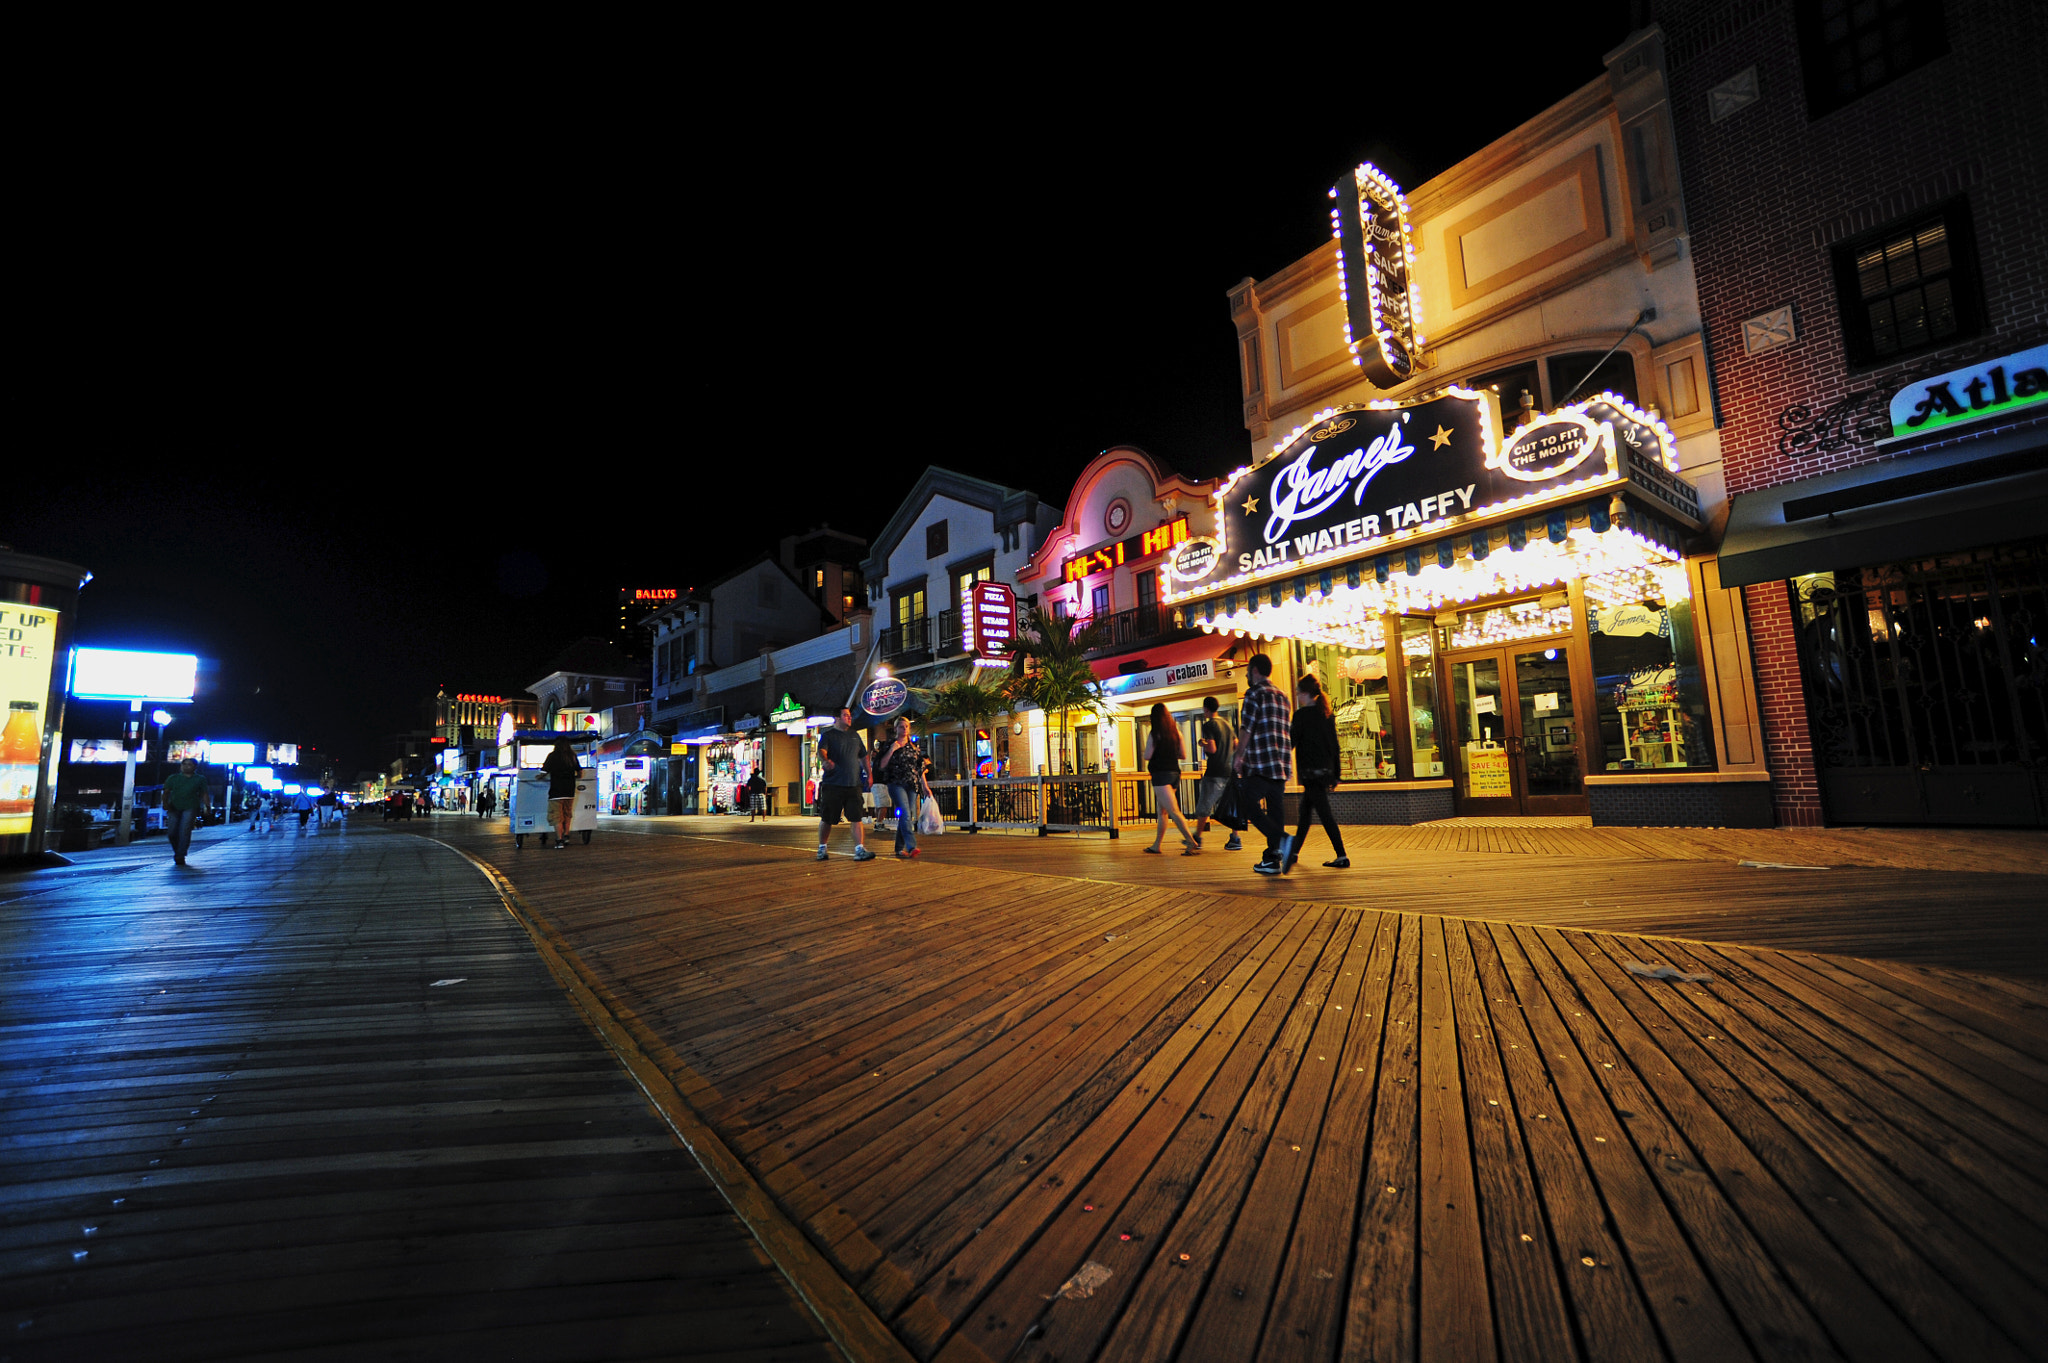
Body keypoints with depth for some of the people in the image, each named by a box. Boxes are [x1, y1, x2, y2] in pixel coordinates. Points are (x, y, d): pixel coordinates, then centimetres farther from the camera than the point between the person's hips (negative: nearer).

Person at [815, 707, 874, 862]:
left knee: (857, 818, -5)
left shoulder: (854, 736, 19)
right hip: (832, 784, -4)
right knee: (826, 819, 4)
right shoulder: (828, 735, 2)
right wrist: (826, 761, -38)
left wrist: (869, 773, 19)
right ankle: (822, 849, 21)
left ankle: (860, 850, -6)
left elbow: (863, 756, 27)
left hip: (853, 785, 4)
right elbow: (822, 750, -17)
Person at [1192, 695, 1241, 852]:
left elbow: (1212, 749, -20)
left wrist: (1203, 744, -1)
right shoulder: (1227, 724, 12)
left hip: (1214, 773, -7)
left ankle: (1197, 838, 12)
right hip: (1229, 771, 7)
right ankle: (1235, 839, 4)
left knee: (1204, 806, 4)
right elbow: (1236, 745, 18)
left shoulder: (1209, 725, -11)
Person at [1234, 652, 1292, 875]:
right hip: (1281, 764, 8)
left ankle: (1282, 840, -18)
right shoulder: (1282, 696, 19)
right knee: (1274, 810, 8)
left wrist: (1239, 756, -3)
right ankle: (1272, 859, 8)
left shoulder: (1254, 693, -5)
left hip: (1259, 764, -8)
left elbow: (1247, 728, -11)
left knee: (1249, 806, -3)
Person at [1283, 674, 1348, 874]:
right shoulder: (1328, 714, 10)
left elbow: (1292, 742, -10)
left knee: (1324, 812, -6)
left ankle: (1342, 856, -8)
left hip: (1311, 770, -8)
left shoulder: (1302, 714, -10)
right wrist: (1335, 774, 17)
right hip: (1326, 770, 8)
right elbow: (1335, 745, 12)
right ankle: (1294, 852, 25)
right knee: (1305, 811, 16)